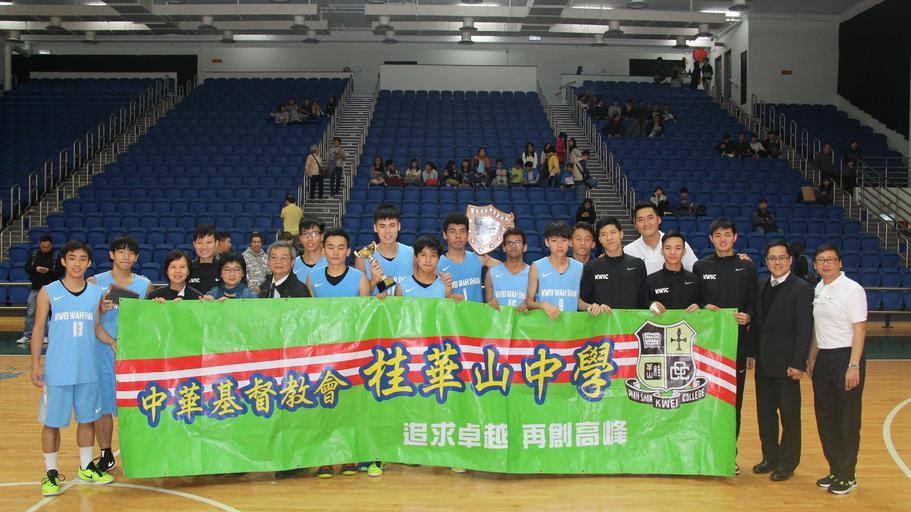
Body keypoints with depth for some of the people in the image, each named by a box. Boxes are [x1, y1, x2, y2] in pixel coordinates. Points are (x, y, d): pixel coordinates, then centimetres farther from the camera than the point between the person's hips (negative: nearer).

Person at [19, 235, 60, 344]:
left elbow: (60, 272, -6)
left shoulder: (56, 256, -4)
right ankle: (27, 335, 10)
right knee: (30, 312, 4)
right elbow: (27, 268, 5)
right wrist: (35, 269, -15)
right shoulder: (33, 254, 4)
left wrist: (48, 271, -22)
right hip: (35, 288, 3)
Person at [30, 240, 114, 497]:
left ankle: (87, 468, 25)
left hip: (88, 371, 3)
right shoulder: (48, 293, -4)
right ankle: (51, 473, 17)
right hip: (57, 372, -3)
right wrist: (36, 365, -7)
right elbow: (38, 329, -2)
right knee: (52, 422, 4)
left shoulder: (96, 293, 4)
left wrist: (113, 342, -7)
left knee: (87, 419, 11)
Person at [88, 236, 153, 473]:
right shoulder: (95, 282, 1)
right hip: (103, 352, -1)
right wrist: (101, 309, -19)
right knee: (103, 405, 4)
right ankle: (106, 456, 18)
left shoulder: (145, 285, 7)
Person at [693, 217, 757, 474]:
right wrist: (703, 308, -11)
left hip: (736, 341, 0)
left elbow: (752, 303, 6)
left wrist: (748, 316, -14)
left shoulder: (747, 267, 6)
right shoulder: (701, 266, 6)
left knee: (734, 399, 4)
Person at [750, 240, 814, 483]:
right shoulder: (761, 286, 9)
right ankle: (770, 456, 25)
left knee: (789, 414, 5)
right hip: (763, 362, 6)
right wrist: (751, 352, 7)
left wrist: (798, 363, -18)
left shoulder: (801, 288, -10)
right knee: (765, 412, 13)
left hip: (786, 363, -6)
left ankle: (787, 462, 16)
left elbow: (805, 330, -14)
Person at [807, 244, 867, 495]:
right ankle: (835, 470, 24)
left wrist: (853, 366, -17)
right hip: (823, 358, 7)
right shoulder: (818, 290, 10)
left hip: (846, 357, -7)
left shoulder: (852, 289, -10)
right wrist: (811, 359, 16)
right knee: (825, 417, 11)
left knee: (848, 420, 2)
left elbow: (859, 329, -13)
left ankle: (847, 476, 13)